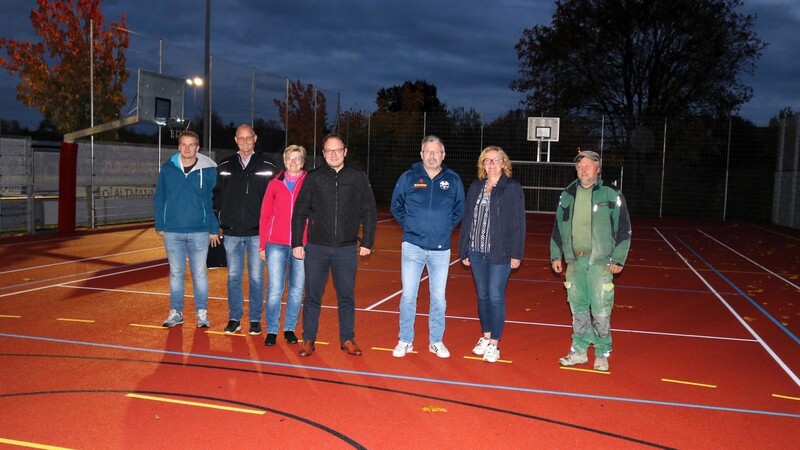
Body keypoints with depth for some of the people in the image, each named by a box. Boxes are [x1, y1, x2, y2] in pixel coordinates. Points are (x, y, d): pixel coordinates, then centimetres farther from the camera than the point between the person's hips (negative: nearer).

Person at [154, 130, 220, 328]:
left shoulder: (208, 170, -2)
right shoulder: (167, 168, 1)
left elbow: (213, 201, 1)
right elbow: (159, 199, 6)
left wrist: (214, 229, -1)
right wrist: (159, 225, 3)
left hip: (199, 232, -1)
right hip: (172, 232, 2)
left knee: (199, 273, 5)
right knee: (175, 273, 11)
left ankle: (202, 313, 15)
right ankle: (176, 313, 21)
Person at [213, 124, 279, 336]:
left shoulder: (268, 167, 1)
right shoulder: (224, 166, 7)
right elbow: (216, 194, 13)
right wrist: (219, 219, 5)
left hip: (257, 233, -2)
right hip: (231, 233, 2)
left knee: (256, 277, 3)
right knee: (233, 276, 8)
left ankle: (255, 319, 13)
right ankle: (234, 319, 18)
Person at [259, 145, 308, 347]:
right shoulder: (275, 184, 6)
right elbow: (265, 216, 8)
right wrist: (263, 245, 5)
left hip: (302, 245, 0)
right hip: (276, 245, 0)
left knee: (297, 289, 7)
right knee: (275, 290, -2)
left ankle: (290, 328, 21)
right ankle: (271, 330, 11)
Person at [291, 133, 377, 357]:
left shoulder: (359, 178, 2)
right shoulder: (313, 178, 2)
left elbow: (370, 212, 6)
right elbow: (299, 213, 4)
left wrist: (367, 242, 3)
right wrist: (297, 243, 1)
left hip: (347, 249, 0)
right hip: (316, 248, 0)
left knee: (346, 297, 8)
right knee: (312, 296, 7)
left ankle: (347, 339, 21)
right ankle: (308, 339, 19)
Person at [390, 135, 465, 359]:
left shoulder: (453, 180, 2)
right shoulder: (408, 177, 0)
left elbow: (459, 210, 14)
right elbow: (396, 206, 12)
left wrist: (446, 227, 5)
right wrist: (408, 225, 4)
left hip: (441, 248, 1)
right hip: (413, 246, -1)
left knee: (439, 297, 7)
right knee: (408, 295, 2)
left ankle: (436, 341, 21)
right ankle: (405, 341, 14)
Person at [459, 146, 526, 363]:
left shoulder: (512, 188, -4)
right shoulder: (475, 187, 9)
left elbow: (518, 222, -5)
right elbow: (467, 219, 11)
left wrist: (516, 254, -9)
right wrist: (464, 250, 9)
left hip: (500, 253, -5)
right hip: (476, 251, 5)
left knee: (496, 297, -2)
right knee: (482, 295, 13)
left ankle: (494, 344, 7)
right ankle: (485, 337, 27)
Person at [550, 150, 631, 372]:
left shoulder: (611, 194, -3)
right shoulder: (567, 195, 10)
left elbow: (623, 229, -2)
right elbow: (558, 227, 17)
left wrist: (618, 259, -5)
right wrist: (556, 255, 14)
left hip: (600, 262, -4)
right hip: (574, 261, 4)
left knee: (601, 311, -2)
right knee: (578, 308, 10)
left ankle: (602, 353, 12)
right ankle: (579, 351, 21)